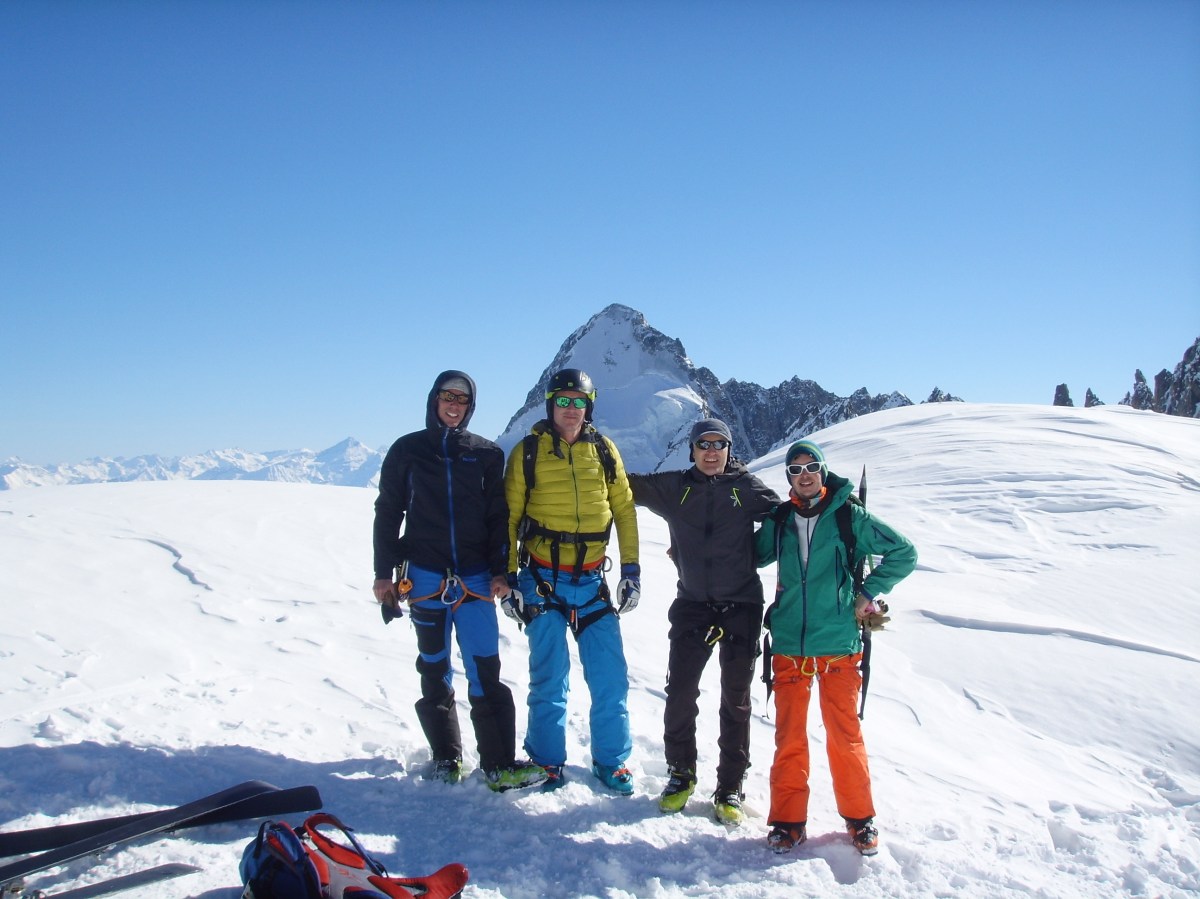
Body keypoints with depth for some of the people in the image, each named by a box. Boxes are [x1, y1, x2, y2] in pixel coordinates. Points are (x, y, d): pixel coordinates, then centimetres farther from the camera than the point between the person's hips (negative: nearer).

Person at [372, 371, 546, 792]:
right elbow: (387, 513, 8)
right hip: (425, 576, 0)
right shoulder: (407, 450, 6)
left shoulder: (487, 454, 8)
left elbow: (499, 517, 8)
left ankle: (500, 764, -3)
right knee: (435, 669, 8)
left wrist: (500, 571, -1)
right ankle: (446, 757, 19)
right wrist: (383, 573, 4)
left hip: (475, 577, 0)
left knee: (485, 669, -6)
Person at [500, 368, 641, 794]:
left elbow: (624, 509, 10)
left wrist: (631, 569, 5)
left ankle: (611, 760, 19)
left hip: (591, 580, 2)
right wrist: (507, 575, -2)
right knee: (550, 674, 3)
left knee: (611, 675, 3)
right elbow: (508, 516, 2)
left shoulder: (604, 450, 6)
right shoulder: (527, 452, -1)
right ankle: (547, 760, 21)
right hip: (543, 578, -2)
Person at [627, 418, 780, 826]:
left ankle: (730, 787, 21)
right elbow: (628, 485, 11)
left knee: (735, 700, 7)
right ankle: (681, 774, 24)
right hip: (692, 604, 1)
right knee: (680, 692, 2)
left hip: (741, 605, -1)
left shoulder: (747, 487, 2)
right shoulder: (673, 487, 6)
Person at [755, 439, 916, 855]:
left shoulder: (849, 516, -1)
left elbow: (904, 553, 3)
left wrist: (868, 593, -2)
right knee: (789, 736, 5)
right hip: (789, 645, 2)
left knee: (845, 734, 5)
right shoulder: (778, 521, 6)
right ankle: (788, 819, 18)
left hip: (837, 644, -2)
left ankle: (859, 817, 22)